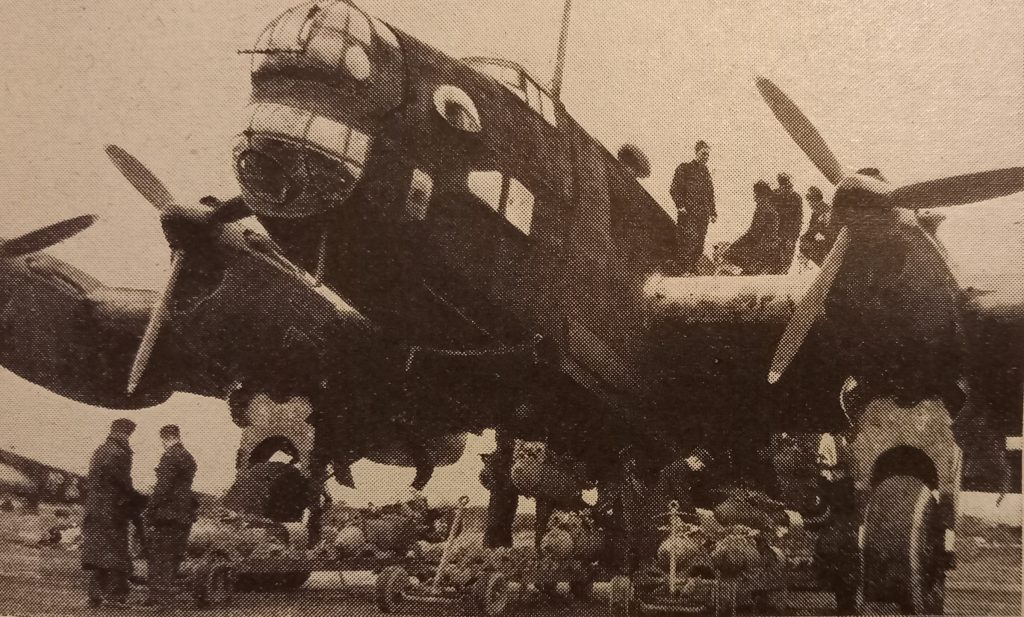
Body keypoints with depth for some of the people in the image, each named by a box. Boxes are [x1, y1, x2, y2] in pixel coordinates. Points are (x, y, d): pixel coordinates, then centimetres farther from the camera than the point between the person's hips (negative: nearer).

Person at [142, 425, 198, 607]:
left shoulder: (170, 456, -13)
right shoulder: (189, 458, 15)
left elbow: (162, 487, -18)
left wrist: (150, 511, -14)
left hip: (168, 513, -9)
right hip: (184, 515, 9)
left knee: (159, 556, -4)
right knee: (173, 556, 13)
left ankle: (159, 596, -5)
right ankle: (166, 596, 17)